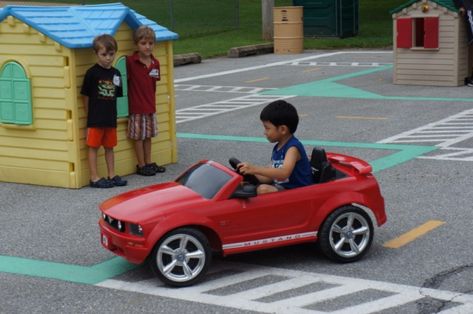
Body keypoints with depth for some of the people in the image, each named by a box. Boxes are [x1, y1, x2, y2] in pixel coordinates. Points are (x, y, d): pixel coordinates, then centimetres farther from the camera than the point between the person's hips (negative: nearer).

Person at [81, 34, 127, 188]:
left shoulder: (116, 73, 6)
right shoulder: (92, 73, -10)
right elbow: (85, 96, -6)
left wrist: (112, 113, 10)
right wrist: (90, 114, -2)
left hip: (111, 118, 5)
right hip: (95, 119, -5)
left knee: (109, 147, 14)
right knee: (93, 147, 1)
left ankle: (112, 175, 22)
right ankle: (94, 178, 5)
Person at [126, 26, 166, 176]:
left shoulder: (155, 63, 3)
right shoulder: (130, 62, -14)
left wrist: (152, 100, 10)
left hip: (150, 105, 6)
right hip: (137, 107, -6)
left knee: (148, 135, 15)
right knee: (139, 136, 3)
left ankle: (149, 162, 25)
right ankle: (141, 165, 12)